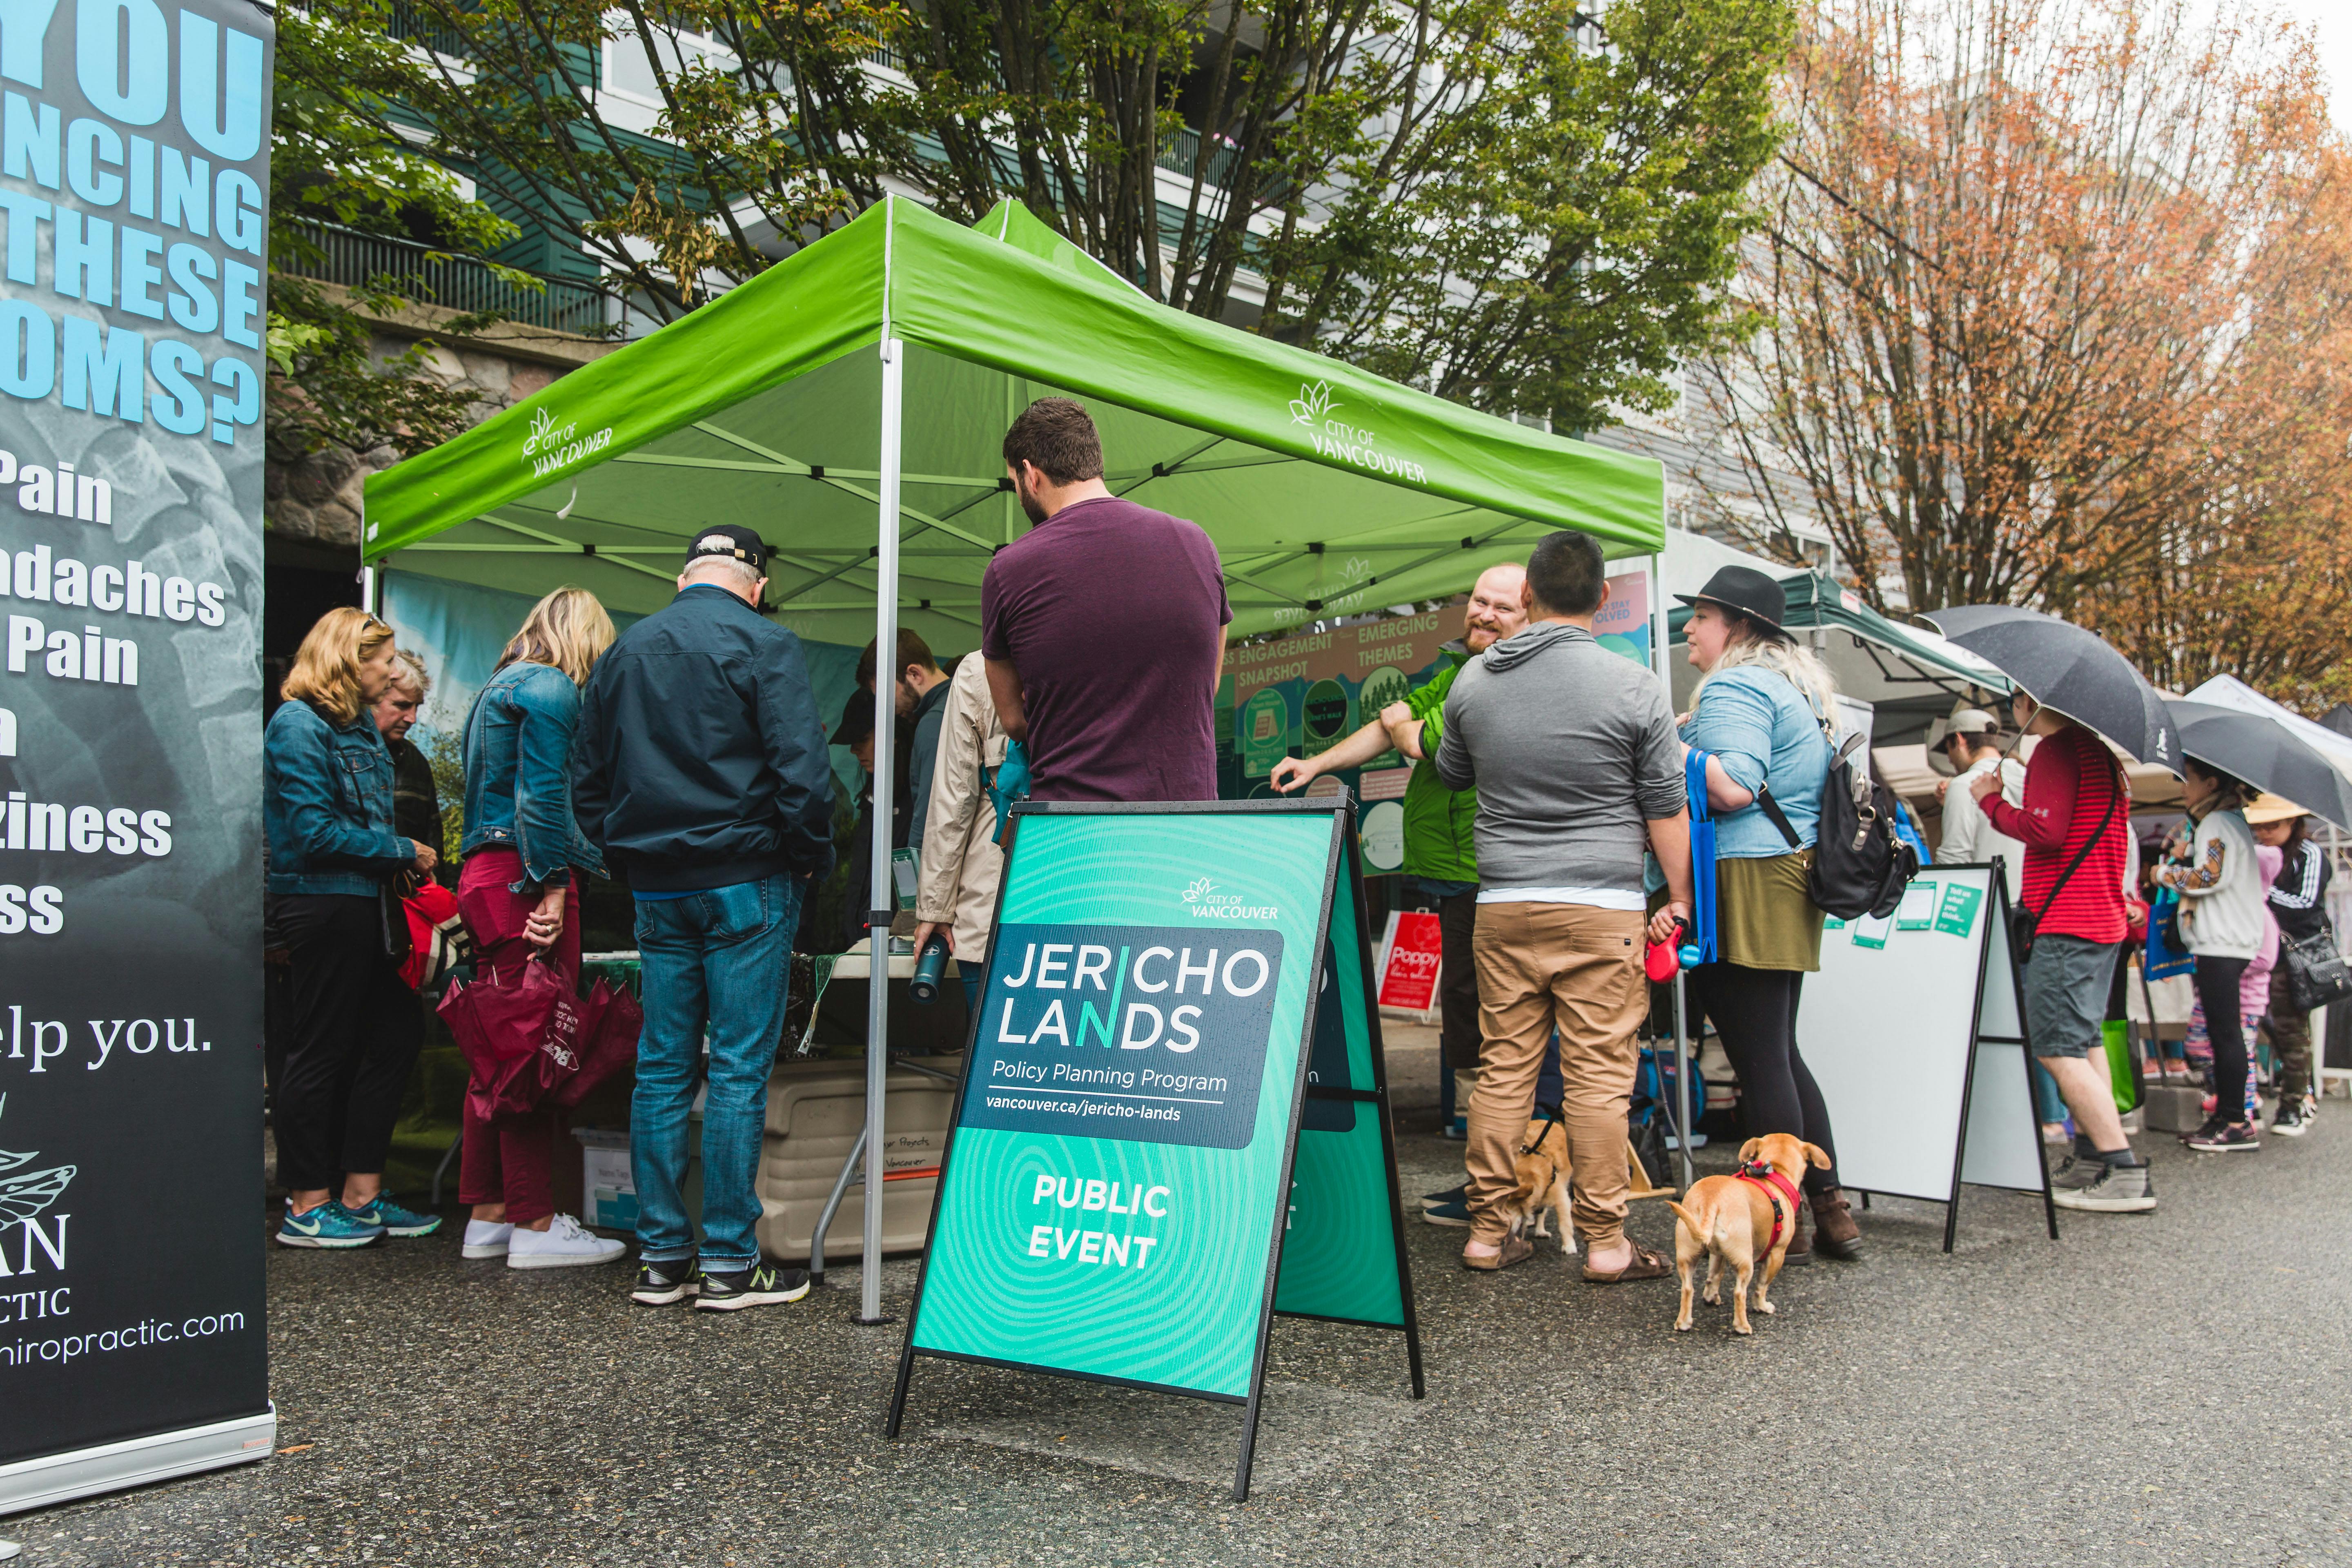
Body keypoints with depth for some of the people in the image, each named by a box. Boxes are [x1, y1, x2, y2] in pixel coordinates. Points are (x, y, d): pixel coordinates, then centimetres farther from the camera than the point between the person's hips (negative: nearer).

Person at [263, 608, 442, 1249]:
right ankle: (308, 1208, 10)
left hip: (361, 904, 10)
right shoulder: (299, 725, -11)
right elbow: (315, 832, -18)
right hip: (321, 903, -10)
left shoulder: (358, 726, 17)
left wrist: (407, 859, 5)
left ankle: (362, 1195, 19)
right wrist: (403, 852, -12)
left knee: (396, 1034, 11)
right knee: (321, 1054, -1)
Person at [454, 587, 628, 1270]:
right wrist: (551, 886, -18)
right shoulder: (553, 688, -7)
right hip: (524, 879, -10)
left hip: (484, 875, 10)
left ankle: (488, 1214, 18)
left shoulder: (499, 687, 24)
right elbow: (544, 793, -17)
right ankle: (535, 1226, -5)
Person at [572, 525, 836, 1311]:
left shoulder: (623, 651, 13)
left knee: (661, 1069, 9)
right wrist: (811, 857, -3)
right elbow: (802, 768, -14)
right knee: (739, 1069, -2)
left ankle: (661, 1258, 13)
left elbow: (587, 779, 17)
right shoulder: (764, 645, -6)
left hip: (656, 887, 6)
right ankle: (729, 1262, 1)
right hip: (745, 883, -6)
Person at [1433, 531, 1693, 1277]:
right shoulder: (1633, 686, -5)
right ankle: (1604, 1241, 6)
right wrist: (1679, 899, 11)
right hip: (1601, 906, -3)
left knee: (1502, 1068, 8)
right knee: (1600, 1074, 1)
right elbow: (1666, 807, 0)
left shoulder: (1473, 679, 5)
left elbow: (1451, 775, 22)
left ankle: (1488, 1230, 14)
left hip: (1502, 904, 3)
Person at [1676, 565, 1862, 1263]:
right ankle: (1832, 1210, 21)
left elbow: (1734, 787, -21)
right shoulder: (1800, 684, 21)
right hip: (1794, 875, 10)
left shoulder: (1734, 687, -10)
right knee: (1781, 1054, 16)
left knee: (1759, 1060, -5)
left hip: (1745, 886, -10)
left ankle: (1785, 1225, 1)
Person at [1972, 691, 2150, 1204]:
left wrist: (1991, 801, -8)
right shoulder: (2100, 748, 16)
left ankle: (2126, 1174, -13)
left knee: (2057, 1048, -9)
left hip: (2066, 924, -10)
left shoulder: (2056, 748, -12)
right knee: (2083, 1042, 16)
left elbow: (2045, 831, -21)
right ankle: (2091, 1159, 19)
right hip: (2104, 917, 10)